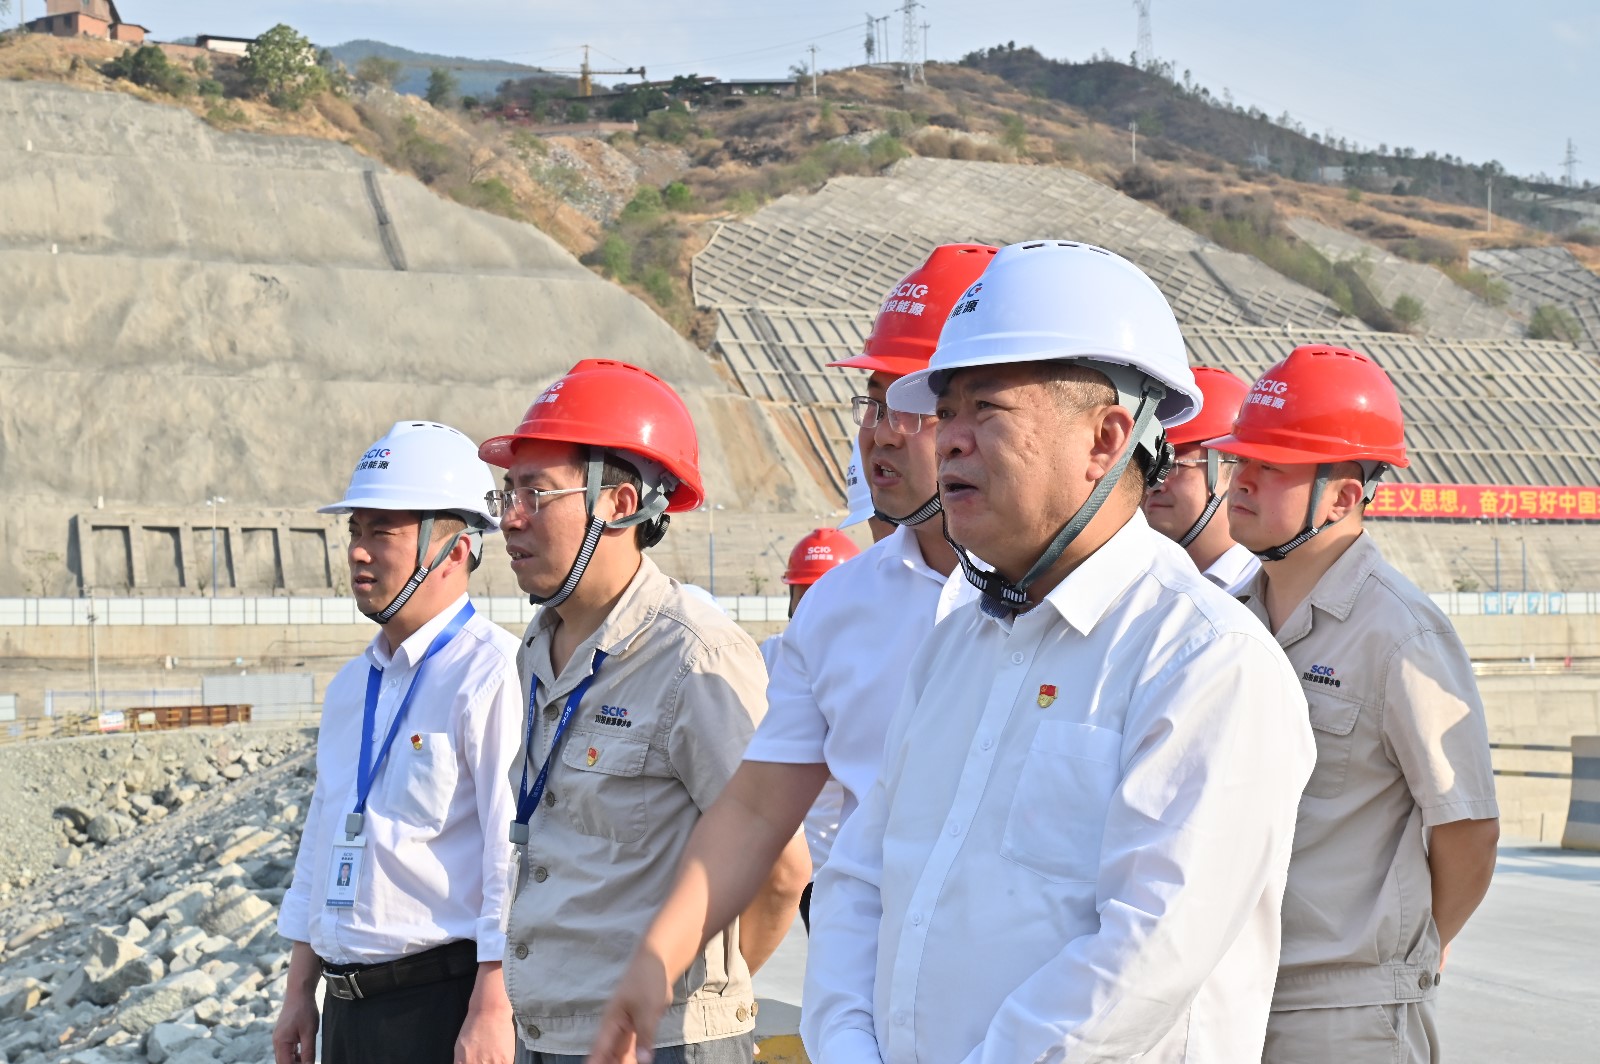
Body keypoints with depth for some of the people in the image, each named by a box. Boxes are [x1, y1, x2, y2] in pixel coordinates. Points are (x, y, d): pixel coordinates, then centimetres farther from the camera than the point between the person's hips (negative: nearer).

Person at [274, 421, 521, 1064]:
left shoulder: (492, 674, -12)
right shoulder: (350, 686, 15)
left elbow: (514, 852, -18)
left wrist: (490, 1011, -22)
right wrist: (299, 994, 19)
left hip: (443, 1006, -8)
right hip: (349, 1008, 8)